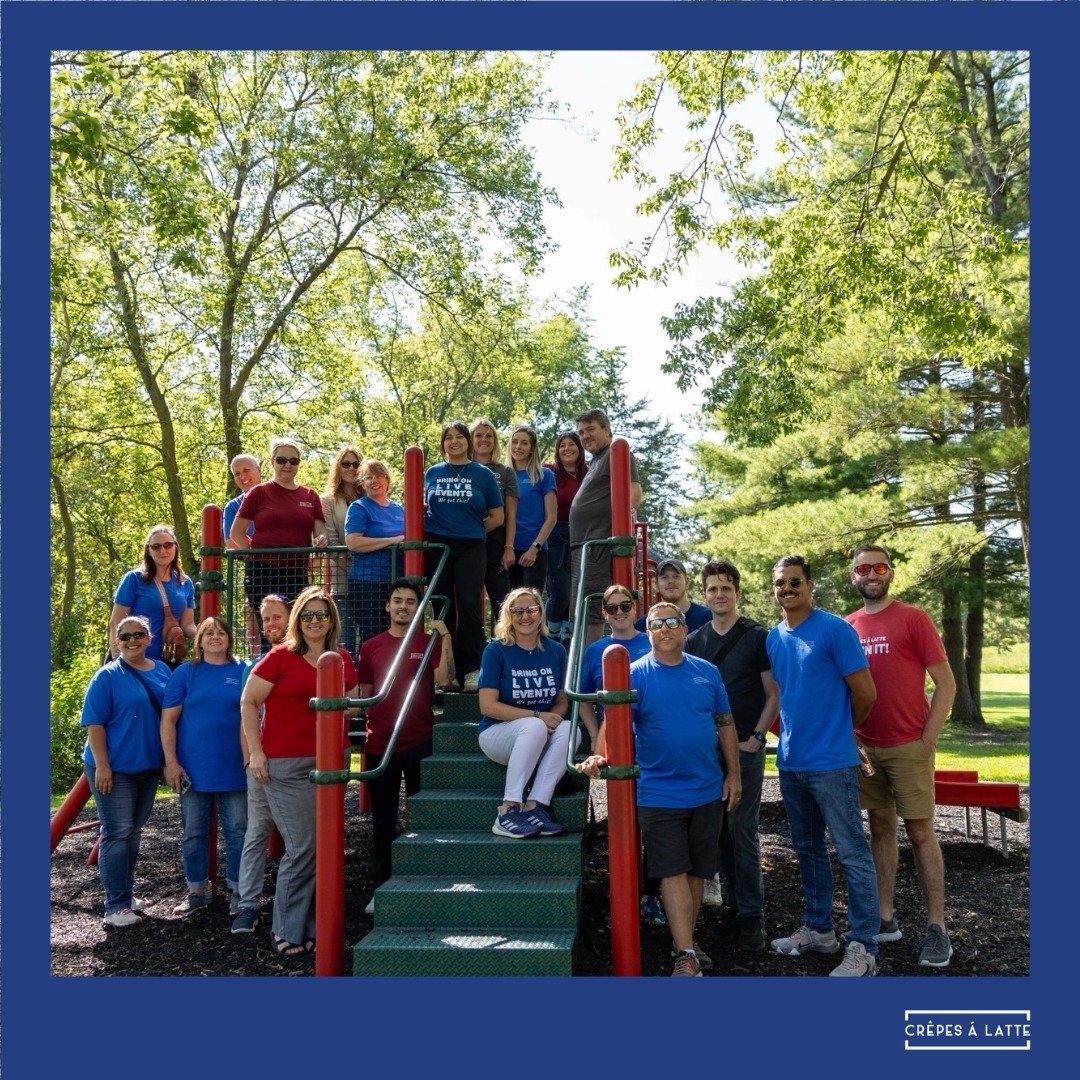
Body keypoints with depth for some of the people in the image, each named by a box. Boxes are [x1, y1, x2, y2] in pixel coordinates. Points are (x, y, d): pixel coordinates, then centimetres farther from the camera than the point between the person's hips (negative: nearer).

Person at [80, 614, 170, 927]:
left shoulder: (163, 671, 7)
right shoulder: (107, 676, -9)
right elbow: (94, 724, -12)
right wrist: (102, 766, -18)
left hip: (149, 767, 6)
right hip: (114, 768, -6)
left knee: (134, 832, 15)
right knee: (118, 833, -6)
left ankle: (126, 893, 27)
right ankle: (116, 906, -1)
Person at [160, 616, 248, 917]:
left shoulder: (242, 672, 4)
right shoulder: (185, 673, 3)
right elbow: (168, 720, 0)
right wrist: (171, 762, -8)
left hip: (234, 768, 0)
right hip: (193, 768, 0)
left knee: (237, 831, 4)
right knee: (194, 832, 9)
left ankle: (237, 890, 17)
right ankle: (197, 892, 23)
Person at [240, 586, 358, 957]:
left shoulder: (343, 659, 9)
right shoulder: (280, 656, -4)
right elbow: (248, 702, -2)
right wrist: (255, 750, -7)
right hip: (287, 764, -5)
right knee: (302, 849, -5)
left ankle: (312, 926, 22)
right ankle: (287, 932, 11)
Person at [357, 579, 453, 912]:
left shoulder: (430, 642, 3)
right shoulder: (371, 647, 8)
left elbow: (443, 679, -13)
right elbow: (364, 693, 12)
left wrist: (445, 639, -19)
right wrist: (367, 723, 0)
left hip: (420, 743, -2)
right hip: (380, 744, 2)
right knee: (383, 820, 10)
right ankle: (382, 888, 20)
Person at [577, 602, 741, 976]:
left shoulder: (707, 672, 5)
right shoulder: (635, 675, -7)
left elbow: (725, 724, 11)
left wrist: (733, 774, 8)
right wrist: (599, 755, -36)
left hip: (708, 791, 4)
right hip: (659, 794, -4)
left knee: (698, 871, 13)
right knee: (673, 874, -3)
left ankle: (686, 942, 29)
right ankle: (685, 956, 3)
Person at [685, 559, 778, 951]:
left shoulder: (758, 637, -2)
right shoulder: (693, 641, 9)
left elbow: (773, 694, -2)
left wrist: (756, 737, -11)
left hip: (745, 748, -4)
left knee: (743, 831, -3)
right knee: (719, 832, 9)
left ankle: (751, 915, 6)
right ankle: (736, 903, 21)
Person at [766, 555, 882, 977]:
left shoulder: (834, 629, -11)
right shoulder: (774, 637, 9)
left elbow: (865, 693, -10)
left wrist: (839, 729, 4)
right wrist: (792, 732, 13)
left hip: (831, 762, -7)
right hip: (790, 761, 7)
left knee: (852, 853, 0)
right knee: (807, 849, 17)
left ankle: (864, 947, 8)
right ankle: (818, 929, 30)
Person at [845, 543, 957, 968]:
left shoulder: (912, 618, -4)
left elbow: (946, 683, -5)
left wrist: (928, 739, -9)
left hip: (908, 746, -4)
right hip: (864, 748, 4)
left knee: (920, 832, 0)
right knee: (880, 829, 10)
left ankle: (936, 928, 7)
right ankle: (886, 919, 18)